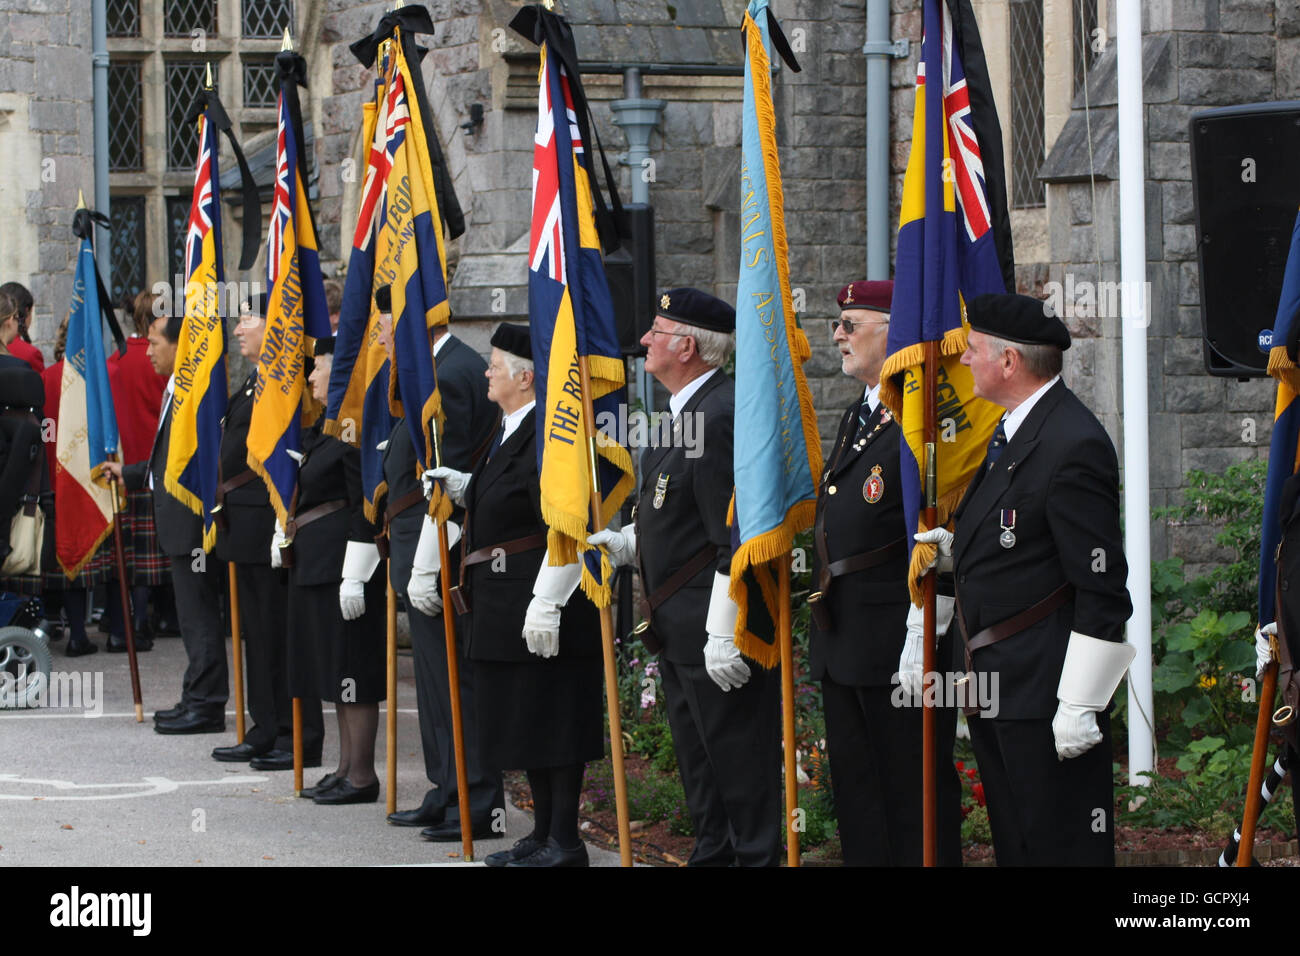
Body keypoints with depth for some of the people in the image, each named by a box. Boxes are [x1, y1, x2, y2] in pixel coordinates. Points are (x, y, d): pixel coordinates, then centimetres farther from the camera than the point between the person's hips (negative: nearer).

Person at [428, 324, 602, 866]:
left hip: (541, 598, -11)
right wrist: (465, 488, 14)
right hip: (505, 602, 11)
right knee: (526, 717, 14)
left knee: (553, 715, -4)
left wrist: (546, 603, -24)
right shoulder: (512, 430, 15)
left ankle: (564, 840, 1)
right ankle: (543, 831, 22)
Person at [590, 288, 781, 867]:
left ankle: (756, 856, 0)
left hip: (716, 626, -11)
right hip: (679, 625, 11)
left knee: (737, 760, -5)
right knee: (696, 756, 17)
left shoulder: (723, 416, -20)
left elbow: (736, 536, -23)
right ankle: (712, 853, 26)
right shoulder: (685, 412, 14)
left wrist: (724, 632, -24)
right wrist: (625, 543, 12)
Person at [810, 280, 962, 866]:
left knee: (914, 795, -2)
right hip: (840, 647, 10)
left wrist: (919, 647, -22)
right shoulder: (856, 417, 17)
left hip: (897, 641, -10)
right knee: (856, 795, 15)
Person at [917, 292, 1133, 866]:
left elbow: (1101, 590, -20)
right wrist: (957, 549, 4)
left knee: (1061, 845, -4)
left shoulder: (1074, 445, -19)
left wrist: (1079, 704, -21)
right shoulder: (1011, 431, 13)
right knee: (1012, 842, 16)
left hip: (1046, 689, -10)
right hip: (993, 686, 10)